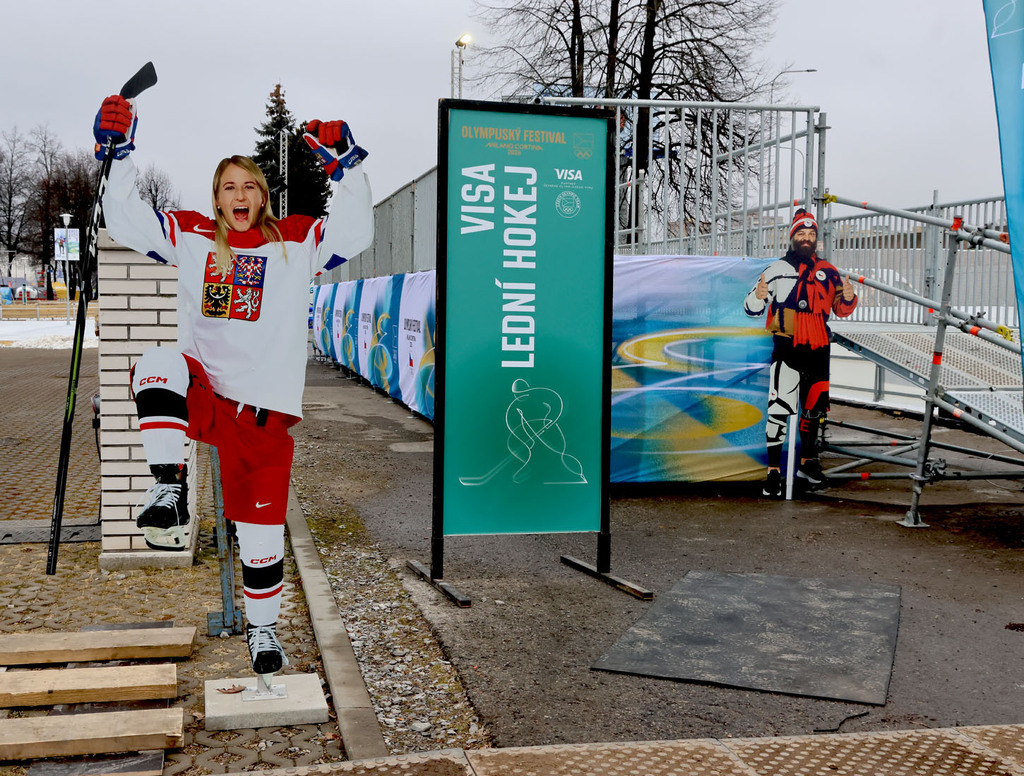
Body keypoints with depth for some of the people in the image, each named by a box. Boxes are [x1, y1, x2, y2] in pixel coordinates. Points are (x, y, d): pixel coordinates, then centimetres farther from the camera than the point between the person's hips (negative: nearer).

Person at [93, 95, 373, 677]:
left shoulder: (296, 242, 6)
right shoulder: (192, 238, 10)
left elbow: (354, 234, -5)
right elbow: (127, 223, 6)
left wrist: (348, 167, -14)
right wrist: (121, 156, -3)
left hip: (264, 409, 0)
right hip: (200, 395, 0)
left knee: (262, 528, 4)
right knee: (158, 367, -36)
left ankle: (263, 627, 26)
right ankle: (170, 494, -31)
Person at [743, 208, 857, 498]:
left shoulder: (828, 271, 11)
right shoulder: (777, 269, -1)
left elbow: (841, 309, 15)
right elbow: (751, 309, -3)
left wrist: (848, 298, -8)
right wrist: (759, 296, -25)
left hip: (818, 351, 5)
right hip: (787, 350, -5)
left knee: (814, 408, 15)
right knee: (779, 409, -13)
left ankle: (807, 463, 33)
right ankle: (774, 472, -7)